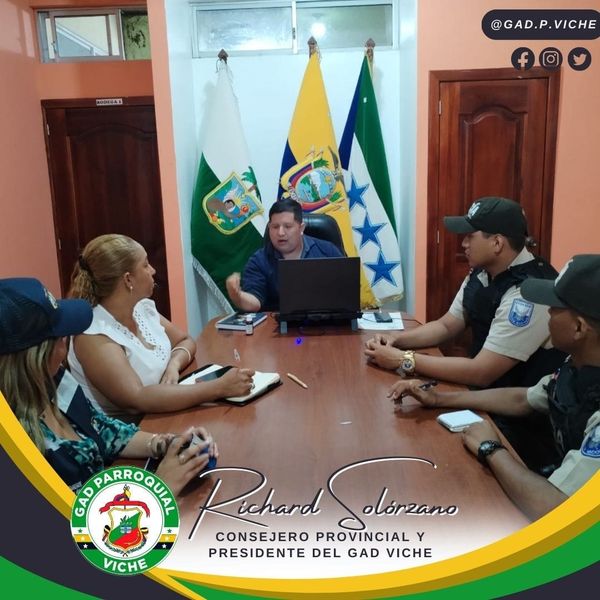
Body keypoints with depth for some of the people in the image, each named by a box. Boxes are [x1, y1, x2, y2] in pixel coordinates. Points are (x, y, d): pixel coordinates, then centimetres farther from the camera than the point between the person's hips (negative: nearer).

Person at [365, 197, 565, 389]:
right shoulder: (481, 274, -1)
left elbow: (481, 373, -30)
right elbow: (446, 326, 10)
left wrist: (405, 359, -25)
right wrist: (396, 340, -7)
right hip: (483, 387, 7)